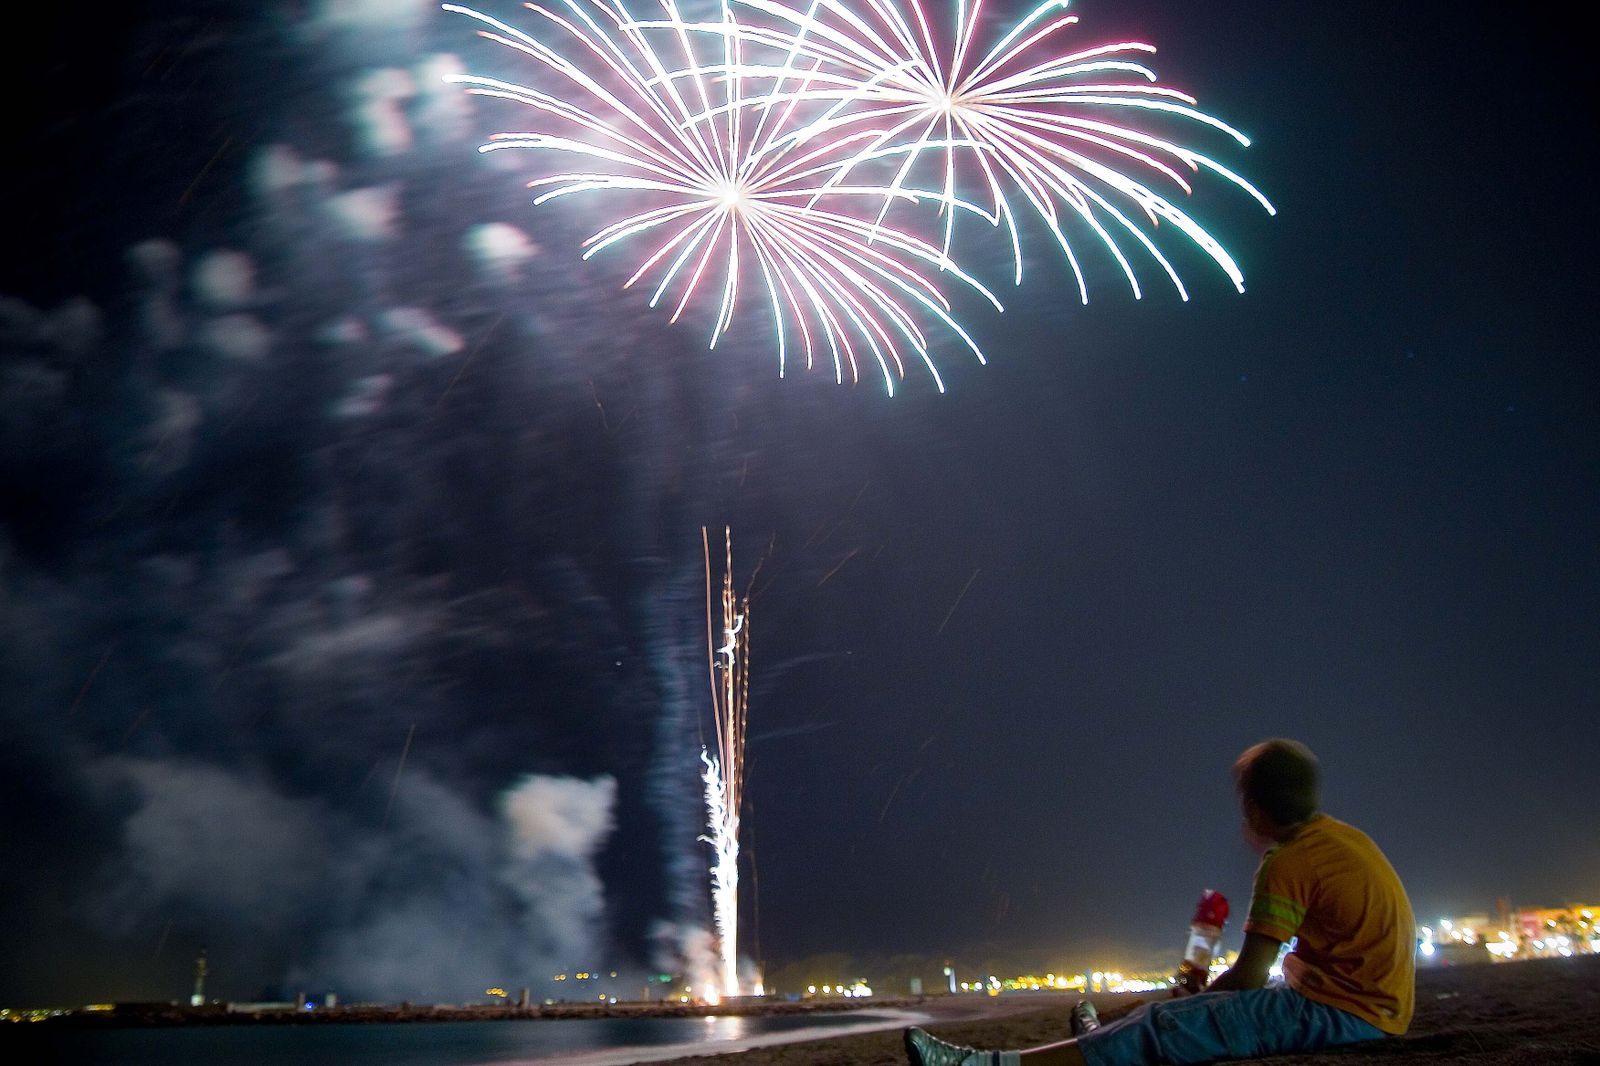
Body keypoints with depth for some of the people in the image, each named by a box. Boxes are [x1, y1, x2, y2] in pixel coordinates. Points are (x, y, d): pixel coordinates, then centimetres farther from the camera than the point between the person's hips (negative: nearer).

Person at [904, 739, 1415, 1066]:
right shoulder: (1346, 836, 12)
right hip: (1374, 1004, 10)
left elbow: (1248, 976, -15)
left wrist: (1207, 993, 2)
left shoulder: (1288, 863, -14)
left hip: (1340, 1011, -10)